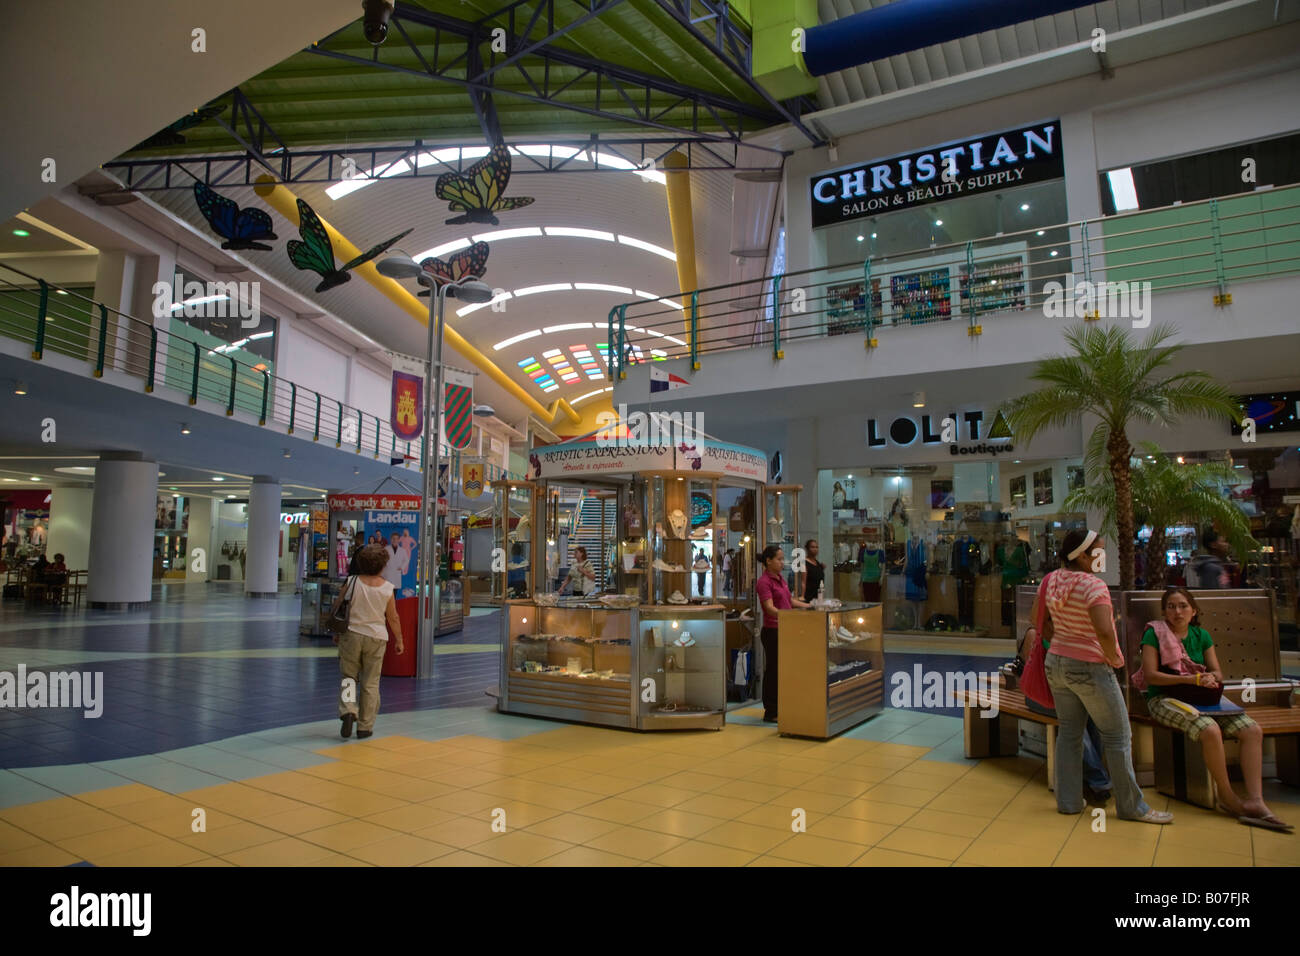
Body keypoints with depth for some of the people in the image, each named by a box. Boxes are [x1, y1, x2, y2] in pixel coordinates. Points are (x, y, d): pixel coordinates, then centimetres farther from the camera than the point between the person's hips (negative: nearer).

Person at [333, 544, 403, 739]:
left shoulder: (352, 582, -7)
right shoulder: (387, 588, -7)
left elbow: (337, 607, 1)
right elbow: (393, 618, 0)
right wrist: (399, 641, 12)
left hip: (352, 634, 0)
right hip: (376, 637, 0)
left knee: (349, 676, 17)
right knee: (370, 683, 9)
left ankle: (348, 711, -6)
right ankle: (365, 727, 14)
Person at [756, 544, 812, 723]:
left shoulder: (780, 578, 13)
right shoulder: (764, 582, -16)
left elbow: (790, 600, 23)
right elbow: (770, 608, -26)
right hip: (772, 631, -9)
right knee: (773, 671, -1)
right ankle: (770, 713, 8)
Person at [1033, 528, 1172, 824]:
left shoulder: (1051, 580, 2)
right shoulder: (1093, 585, -21)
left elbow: (1036, 618, 12)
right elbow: (1104, 631, -32)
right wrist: (1114, 658, -15)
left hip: (1056, 663, 7)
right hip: (1090, 668, -7)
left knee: (1068, 732, 15)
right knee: (1118, 736, 8)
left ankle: (1068, 800, 21)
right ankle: (1131, 807, 18)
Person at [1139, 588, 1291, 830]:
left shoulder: (1201, 635, 12)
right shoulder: (1154, 633, -6)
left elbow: (1217, 673, 13)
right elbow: (1150, 675, -13)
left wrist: (1210, 678, -12)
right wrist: (1191, 679, -20)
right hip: (1164, 699, -6)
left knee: (1253, 730, -15)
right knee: (1210, 730, -33)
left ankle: (1256, 802, -18)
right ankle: (1227, 798, -15)